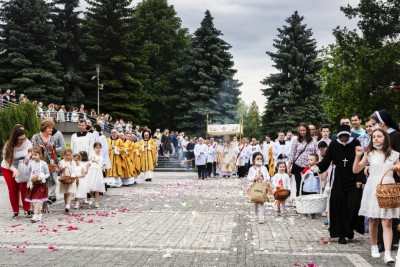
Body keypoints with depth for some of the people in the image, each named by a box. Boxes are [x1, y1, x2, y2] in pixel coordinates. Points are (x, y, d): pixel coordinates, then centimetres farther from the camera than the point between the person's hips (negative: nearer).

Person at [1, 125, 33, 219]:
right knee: (13, 191, 3)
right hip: (8, 169, -1)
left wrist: (28, 155, -21)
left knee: (24, 189, -6)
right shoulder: (9, 145, -26)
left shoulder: (27, 142, -20)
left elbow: (30, 151, 2)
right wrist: (14, 169, -45)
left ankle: (27, 210, 6)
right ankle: (16, 212, 13)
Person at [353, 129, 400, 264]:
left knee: (387, 223, -7)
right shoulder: (369, 154, 6)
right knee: (373, 221, 7)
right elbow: (355, 170, 4)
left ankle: (387, 254, -12)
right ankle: (374, 247, 24)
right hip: (372, 189, 1)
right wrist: (358, 156, -10)